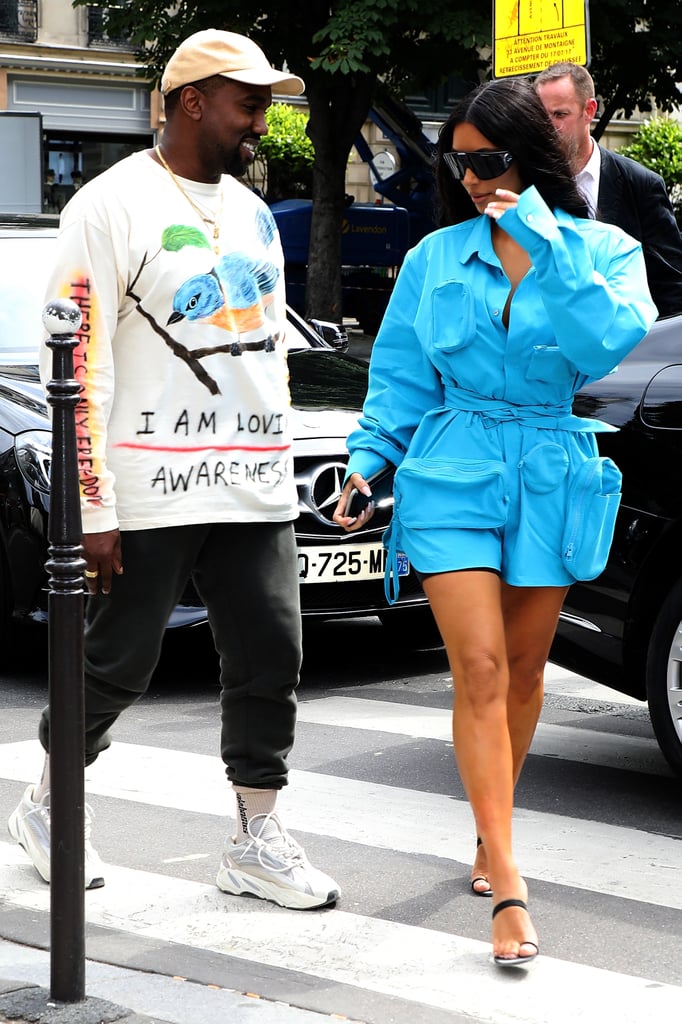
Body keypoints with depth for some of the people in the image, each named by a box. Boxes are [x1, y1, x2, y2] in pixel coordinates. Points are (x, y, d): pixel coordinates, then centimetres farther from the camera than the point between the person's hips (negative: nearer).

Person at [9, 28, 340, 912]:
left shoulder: (251, 211, 16)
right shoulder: (112, 206, -7)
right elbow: (78, 364, -11)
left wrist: (278, 466, 19)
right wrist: (94, 510, -14)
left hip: (254, 489, 6)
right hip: (151, 494, -6)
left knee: (270, 657, 2)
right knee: (118, 663, 4)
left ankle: (256, 840, 12)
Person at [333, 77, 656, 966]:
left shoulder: (600, 250, 1)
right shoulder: (436, 257, 5)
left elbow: (611, 342, -18)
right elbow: (399, 375, 10)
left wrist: (546, 244, -20)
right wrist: (367, 461, -2)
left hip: (549, 481, 1)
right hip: (451, 478, -1)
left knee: (523, 672, 12)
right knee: (481, 670, -11)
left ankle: (491, 833, 34)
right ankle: (508, 889, -14)